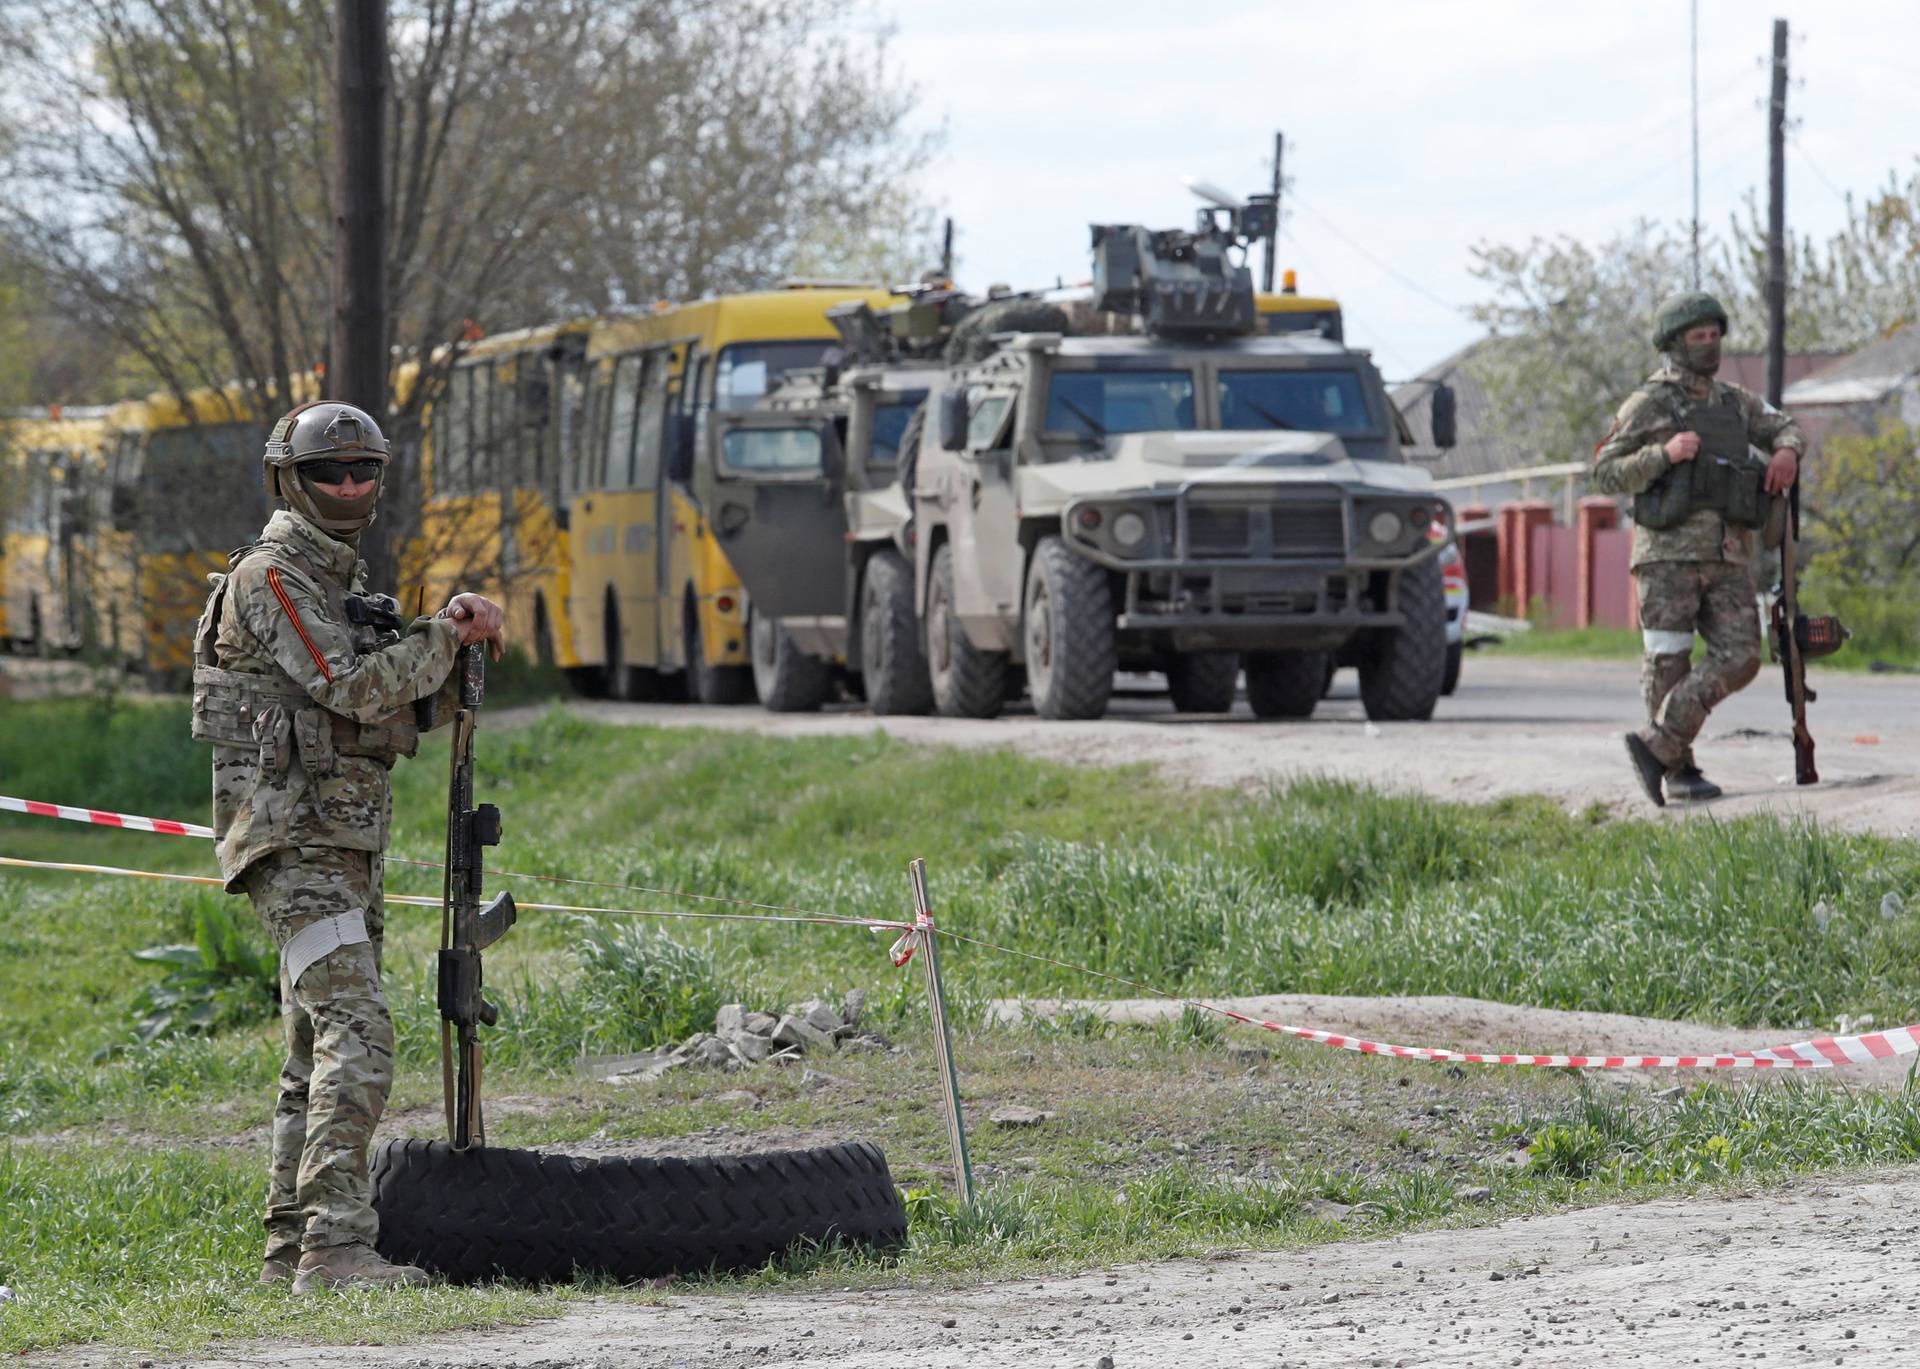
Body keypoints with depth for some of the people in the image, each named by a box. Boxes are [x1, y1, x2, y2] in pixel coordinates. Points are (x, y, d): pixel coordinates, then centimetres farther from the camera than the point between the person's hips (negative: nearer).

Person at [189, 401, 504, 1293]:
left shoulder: (343, 581, 20)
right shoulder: (271, 576, -9)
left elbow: (396, 695, 19)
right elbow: (351, 689, -17)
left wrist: (451, 635, 2)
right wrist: (448, 636, -11)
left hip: (348, 847, 10)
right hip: (295, 843, -10)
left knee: (318, 1053, 12)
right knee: (357, 1038, -21)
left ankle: (292, 1246, 17)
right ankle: (336, 1246, -27)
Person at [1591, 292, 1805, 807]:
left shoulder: (1734, 402, 17)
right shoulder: (1648, 405, 1)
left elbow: (1784, 428, 30)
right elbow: (1607, 474, -3)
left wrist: (1786, 451, 5)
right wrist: (1664, 454, -17)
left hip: (1728, 556, 5)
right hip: (1670, 551, -5)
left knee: (1739, 658, -6)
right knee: (1669, 663, -3)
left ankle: (1655, 744, -1)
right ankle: (1679, 771, 6)